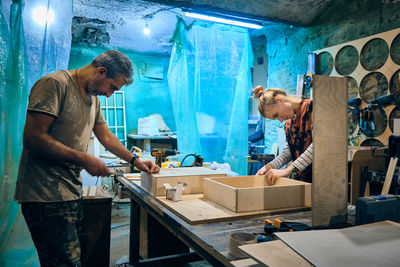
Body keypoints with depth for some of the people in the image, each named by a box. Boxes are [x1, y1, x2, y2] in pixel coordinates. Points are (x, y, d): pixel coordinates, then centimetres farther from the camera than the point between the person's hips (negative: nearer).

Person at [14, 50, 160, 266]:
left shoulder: (93, 98, 16)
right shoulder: (54, 84, -13)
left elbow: (107, 137, 22)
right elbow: (33, 137, -21)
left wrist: (135, 161, 14)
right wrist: (85, 159, -18)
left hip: (73, 192, 9)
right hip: (46, 196, -9)